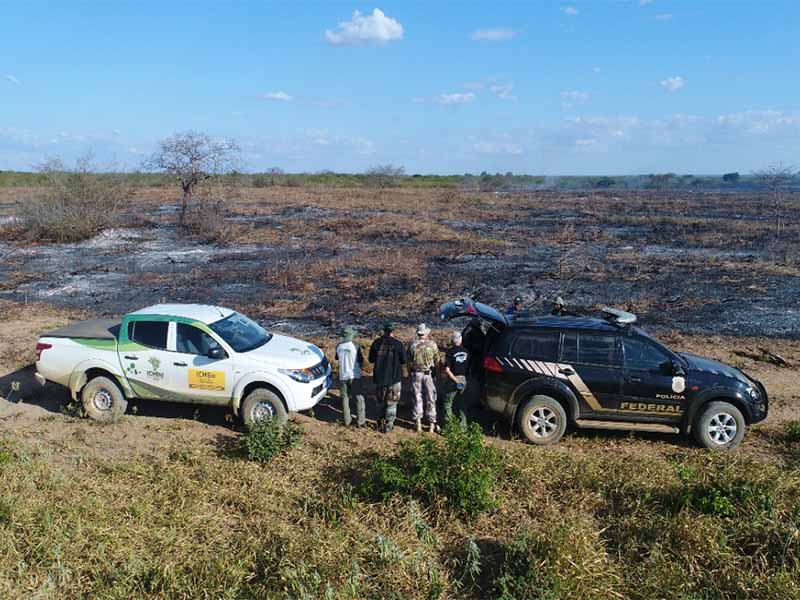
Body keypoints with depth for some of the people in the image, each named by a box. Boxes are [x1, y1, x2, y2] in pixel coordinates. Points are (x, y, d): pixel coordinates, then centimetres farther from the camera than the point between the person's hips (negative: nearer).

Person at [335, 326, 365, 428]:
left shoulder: (339, 346, -1)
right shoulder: (355, 345, -12)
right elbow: (361, 361, -5)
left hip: (342, 376, 4)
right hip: (354, 375, -4)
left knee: (345, 398, 14)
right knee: (359, 398, 6)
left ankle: (347, 421, 18)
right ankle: (360, 421, 6)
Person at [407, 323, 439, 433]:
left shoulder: (412, 345, -5)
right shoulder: (432, 344, -10)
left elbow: (409, 362, 1)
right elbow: (437, 360, -3)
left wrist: (409, 374, 12)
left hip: (416, 374, 2)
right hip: (429, 374, -1)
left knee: (417, 398, 11)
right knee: (430, 399, 8)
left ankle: (418, 423, 14)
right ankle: (431, 424, 12)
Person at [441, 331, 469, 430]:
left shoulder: (450, 352, -13)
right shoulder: (466, 351, 2)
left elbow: (447, 370, -19)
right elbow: (468, 367, 7)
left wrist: (455, 380, -16)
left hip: (452, 381, -5)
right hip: (463, 380, 5)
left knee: (448, 403, 6)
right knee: (461, 404, 16)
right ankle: (463, 426, 18)